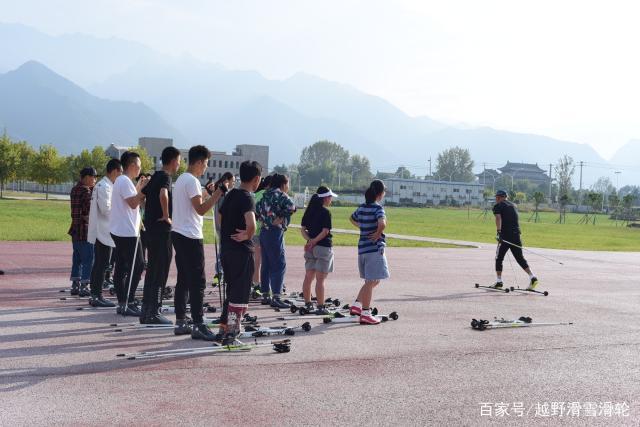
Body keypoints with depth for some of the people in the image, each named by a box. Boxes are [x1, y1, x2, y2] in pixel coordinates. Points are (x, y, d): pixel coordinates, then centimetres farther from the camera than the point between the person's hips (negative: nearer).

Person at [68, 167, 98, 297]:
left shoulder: (75, 189, 13)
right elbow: (89, 208, -21)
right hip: (85, 229, -9)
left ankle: (75, 286, 17)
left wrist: (92, 189, 13)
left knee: (77, 258, 14)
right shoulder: (86, 190, -15)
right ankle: (84, 287, -3)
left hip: (76, 229, 9)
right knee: (88, 259, -3)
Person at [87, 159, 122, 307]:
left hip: (101, 232, 10)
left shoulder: (103, 185, 17)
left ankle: (94, 295, 17)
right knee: (102, 265, -8)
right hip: (104, 232, -10)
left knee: (98, 264, 12)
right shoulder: (105, 186, -15)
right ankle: (97, 296, -6)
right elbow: (106, 209, -20)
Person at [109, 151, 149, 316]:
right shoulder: (125, 181, -14)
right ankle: (128, 303, -6)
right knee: (136, 267, -7)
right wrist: (143, 188, -13)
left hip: (119, 231, 11)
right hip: (127, 232, -11)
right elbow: (133, 203, -21)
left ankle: (122, 303, 13)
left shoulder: (121, 180, 18)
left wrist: (138, 188, 18)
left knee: (121, 268, 10)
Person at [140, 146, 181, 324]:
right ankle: (153, 313, -1)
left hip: (151, 229, 9)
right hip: (162, 230, -9)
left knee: (152, 271, 14)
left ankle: (146, 312, 18)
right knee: (160, 273, -4)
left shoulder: (155, 177, 15)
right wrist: (166, 215, -21)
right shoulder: (165, 177, -12)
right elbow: (163, 195, -33)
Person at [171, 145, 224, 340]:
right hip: (190, 236, -10)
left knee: (183, 280, 12)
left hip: (178, 234, 10)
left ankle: (181, 323, 16)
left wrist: (208, 193, 17)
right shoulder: (192, 181, -14)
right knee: (197, 282, -8)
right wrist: (217, 194, -17)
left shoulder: (181, 179, 17)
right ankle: (198, 326, -8)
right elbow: (201, 209, -21)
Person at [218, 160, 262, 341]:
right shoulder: (247, 198, -16)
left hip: (226, 249, 8)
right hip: (242, 251, -8)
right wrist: (247, 236, -13)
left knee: (231, 290, 19)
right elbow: (251, 225, -32)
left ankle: (223, 327, 24)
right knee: (240, 293, 1)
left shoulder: (230, 194, 10)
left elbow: (220, 218, 21)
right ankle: (231, 331, 3)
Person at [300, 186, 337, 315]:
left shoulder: (309, 211, 9)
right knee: (320, 279, -5)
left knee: (308, 277, 12)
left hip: (311, 248, 7)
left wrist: (310, 240, -3)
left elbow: (302, 229, 8)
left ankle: (308, 304, 19)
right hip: (323, 247, -7)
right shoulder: (325, 212, -12)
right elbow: (325, 231, -18)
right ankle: (321, 307, -2)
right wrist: (314, 242, -11)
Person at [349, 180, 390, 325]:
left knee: (373, 281, 21)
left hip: (362, 248, 8)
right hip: (374, 248, -8)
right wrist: (377, 234, -13)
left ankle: (356, 305, 19)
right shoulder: (378, 208, -13)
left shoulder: (362, 207, 10)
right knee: (371, 281, -2)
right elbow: (382, 224, -31)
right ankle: (365, 314, 0)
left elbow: (352, 219, 30)